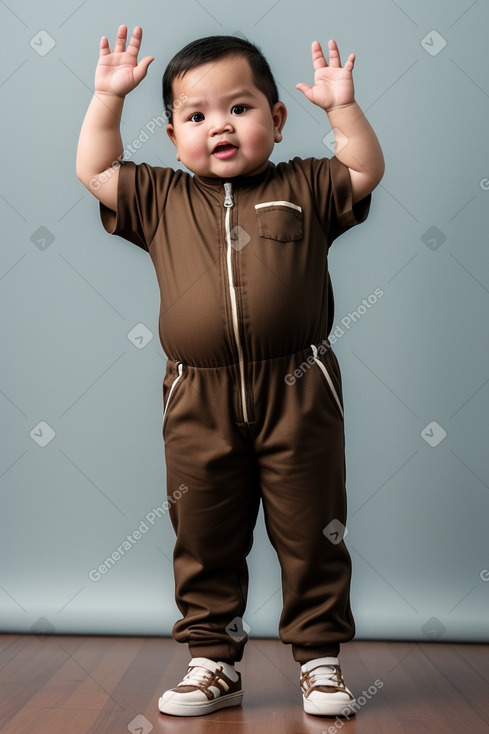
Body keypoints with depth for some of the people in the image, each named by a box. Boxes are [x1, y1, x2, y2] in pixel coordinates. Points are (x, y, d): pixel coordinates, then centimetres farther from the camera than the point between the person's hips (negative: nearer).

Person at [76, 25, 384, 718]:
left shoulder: (302, 187, 8)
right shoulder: (162, 199, 11)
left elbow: (365, 170, 5)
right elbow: (95, 171, 12)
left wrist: (342, 106, -4)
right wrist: (108, 98, 7)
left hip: (296, 394, -1)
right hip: (198, 403, 2)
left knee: (311, 534, 7)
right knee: (204, 538, 10)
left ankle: (319, 658, 22)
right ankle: (214, 660, 24)